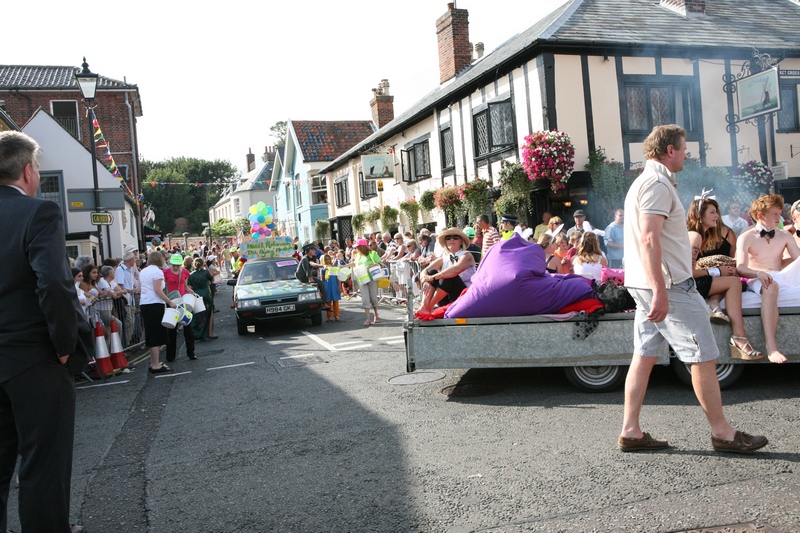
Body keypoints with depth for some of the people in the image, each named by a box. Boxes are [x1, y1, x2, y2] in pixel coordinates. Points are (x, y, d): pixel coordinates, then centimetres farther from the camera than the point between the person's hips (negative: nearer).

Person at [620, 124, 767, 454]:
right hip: (669, 284, -10)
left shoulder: (644, 182, 21)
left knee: (645, 355, 8)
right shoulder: (658, 183, -13)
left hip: (650, 286, 10)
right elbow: (649, 238, -24)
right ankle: (722, 432, 9)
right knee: (704, 357, -1)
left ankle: (630, 431, 10)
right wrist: (660, 292, -29)